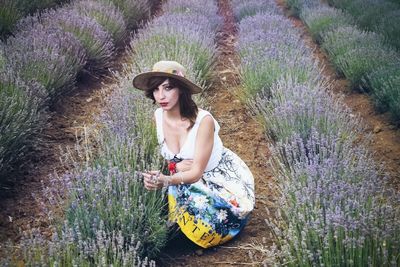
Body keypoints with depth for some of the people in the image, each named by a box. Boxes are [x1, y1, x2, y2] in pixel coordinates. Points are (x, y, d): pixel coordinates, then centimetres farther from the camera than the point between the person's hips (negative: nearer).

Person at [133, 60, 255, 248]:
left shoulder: (203, 120, -28)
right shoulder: (158, 116, -12)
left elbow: (196, 172, -27)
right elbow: (159, 156, 1)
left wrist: (166, 181, -46)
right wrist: (176, 166, -22)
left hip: (223, 178, -4)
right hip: (185, 178, 4)